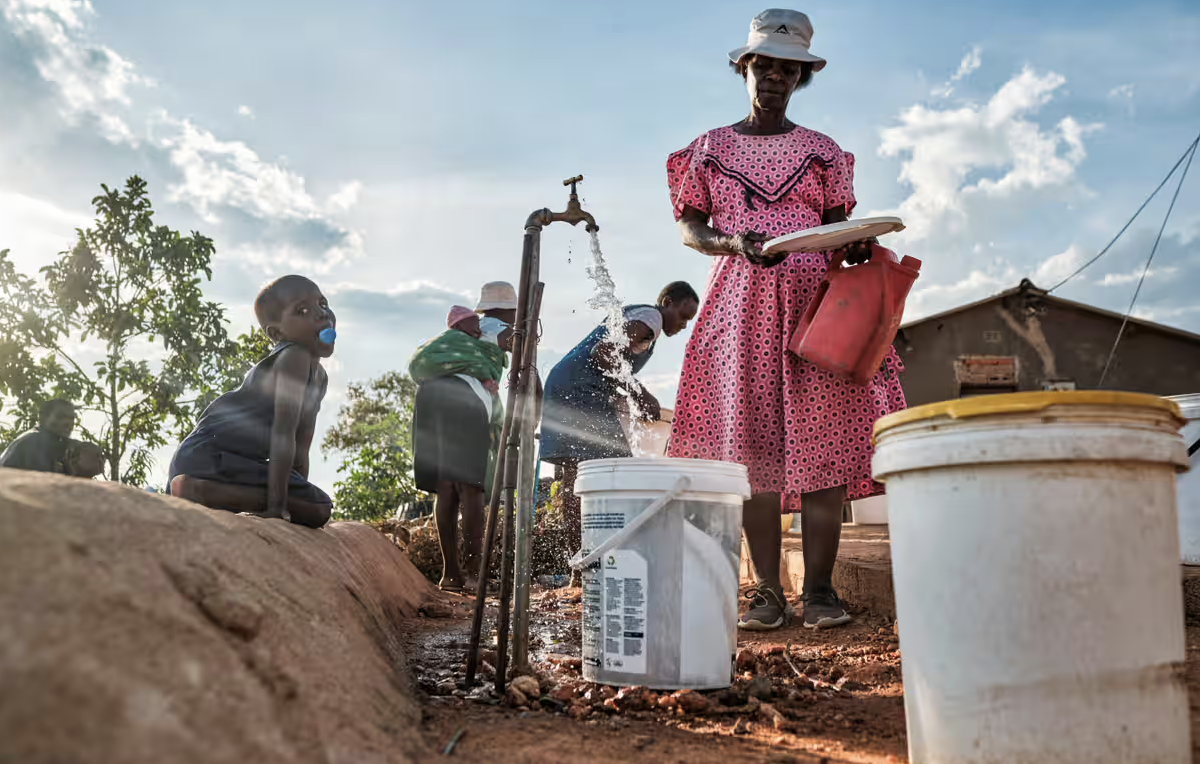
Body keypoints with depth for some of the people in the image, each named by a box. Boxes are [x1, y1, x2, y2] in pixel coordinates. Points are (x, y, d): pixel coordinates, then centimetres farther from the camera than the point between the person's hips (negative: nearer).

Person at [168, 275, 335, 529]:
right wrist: (277, 503, -27)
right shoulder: (295, 357, -16)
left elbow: (300, 452, 14)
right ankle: (192, 489, -22)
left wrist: (302, 495, 8)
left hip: (245, 459, 10)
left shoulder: (319, 377, 12)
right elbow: (283, 432, -23)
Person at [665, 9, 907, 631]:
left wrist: (856, 247, -9)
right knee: (751, 444, -6)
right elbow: (688, 229, 9)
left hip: (814, 298, 1)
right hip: (741, 304, 0)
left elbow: (837, 227, 14)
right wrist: (734, 243, -12)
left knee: (823, 439, -10)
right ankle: (767, 592, -1)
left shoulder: (822, 152, 18)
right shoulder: (710, 148, 16)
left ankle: (819, 590, -6)